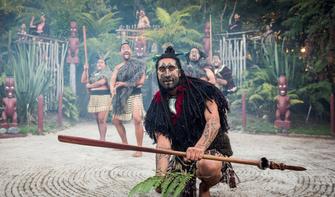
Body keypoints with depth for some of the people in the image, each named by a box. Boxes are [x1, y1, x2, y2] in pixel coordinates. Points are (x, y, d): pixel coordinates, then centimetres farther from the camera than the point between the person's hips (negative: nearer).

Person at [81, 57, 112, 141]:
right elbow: (83, 81, 19)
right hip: (94, 98, 7)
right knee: (98, 120, 5)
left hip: (104, 97, -6)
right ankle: (101, 139, 10)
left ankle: (103, 139, -14)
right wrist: (85, 70, 9)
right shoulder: (94, 74, 23)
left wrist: (90, 85, -1)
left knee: (102, 119, -14)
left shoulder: (107, 72, 2)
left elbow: (101, 82, -13)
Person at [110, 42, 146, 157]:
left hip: (135, 95, -6)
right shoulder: (118, 67, 10)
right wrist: (112, 89, -26)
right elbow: (112, 81, -3)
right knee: (116, 120, 12)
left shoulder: (138, 65, -1)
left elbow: (141, 81, -14)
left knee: (137, 119, -24)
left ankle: (139, 148, -18)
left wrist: (124, 84, -16)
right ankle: (125, 143, 32)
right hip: (121, 97, 6)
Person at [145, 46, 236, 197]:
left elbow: (214, 121, -24)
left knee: (208, 166, -36)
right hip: (181, 154, 5)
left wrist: (199, 148, -43)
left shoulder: (198, 89, -11)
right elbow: (162, 141, -12)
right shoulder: (158, 103, -1)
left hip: (211, 147, -5)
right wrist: (160, 175, -29)